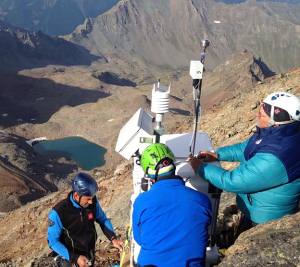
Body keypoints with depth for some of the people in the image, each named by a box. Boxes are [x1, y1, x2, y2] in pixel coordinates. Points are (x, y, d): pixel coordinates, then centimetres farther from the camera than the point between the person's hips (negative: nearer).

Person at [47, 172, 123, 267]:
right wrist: (75, 258, -26)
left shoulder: (93, 202, -18)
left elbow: (102, 219, 0)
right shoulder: (58, 212, -29)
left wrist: (113, 238, -14)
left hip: (89, 256, 4)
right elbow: (53, 241, -20)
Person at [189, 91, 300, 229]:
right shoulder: (279, 133, -12)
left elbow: (233, 181, -32)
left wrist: (201, 167, -20)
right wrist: (217, 154, -2)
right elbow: (246, 148, 7)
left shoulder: (273, 159, -41)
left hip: (264, 220, -7)